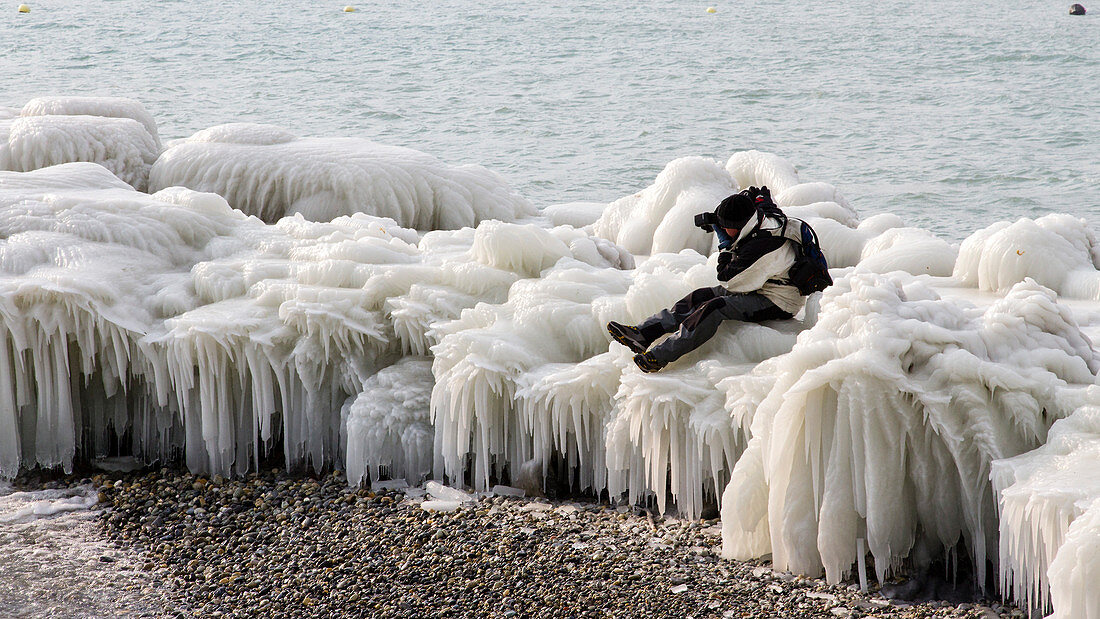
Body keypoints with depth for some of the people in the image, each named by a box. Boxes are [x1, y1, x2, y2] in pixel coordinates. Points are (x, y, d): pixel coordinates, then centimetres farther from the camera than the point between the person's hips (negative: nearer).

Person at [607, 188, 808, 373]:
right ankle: (642, 334, -10)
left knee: (714, 308, -28)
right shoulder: (771, 217, -1)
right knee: (700, 297, -2)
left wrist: (725, 245, -8)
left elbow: (729, 281, -19)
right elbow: (760, 196, 25)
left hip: (777, 303, -10)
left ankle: (659, 357, -33)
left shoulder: (759, 247, -30)